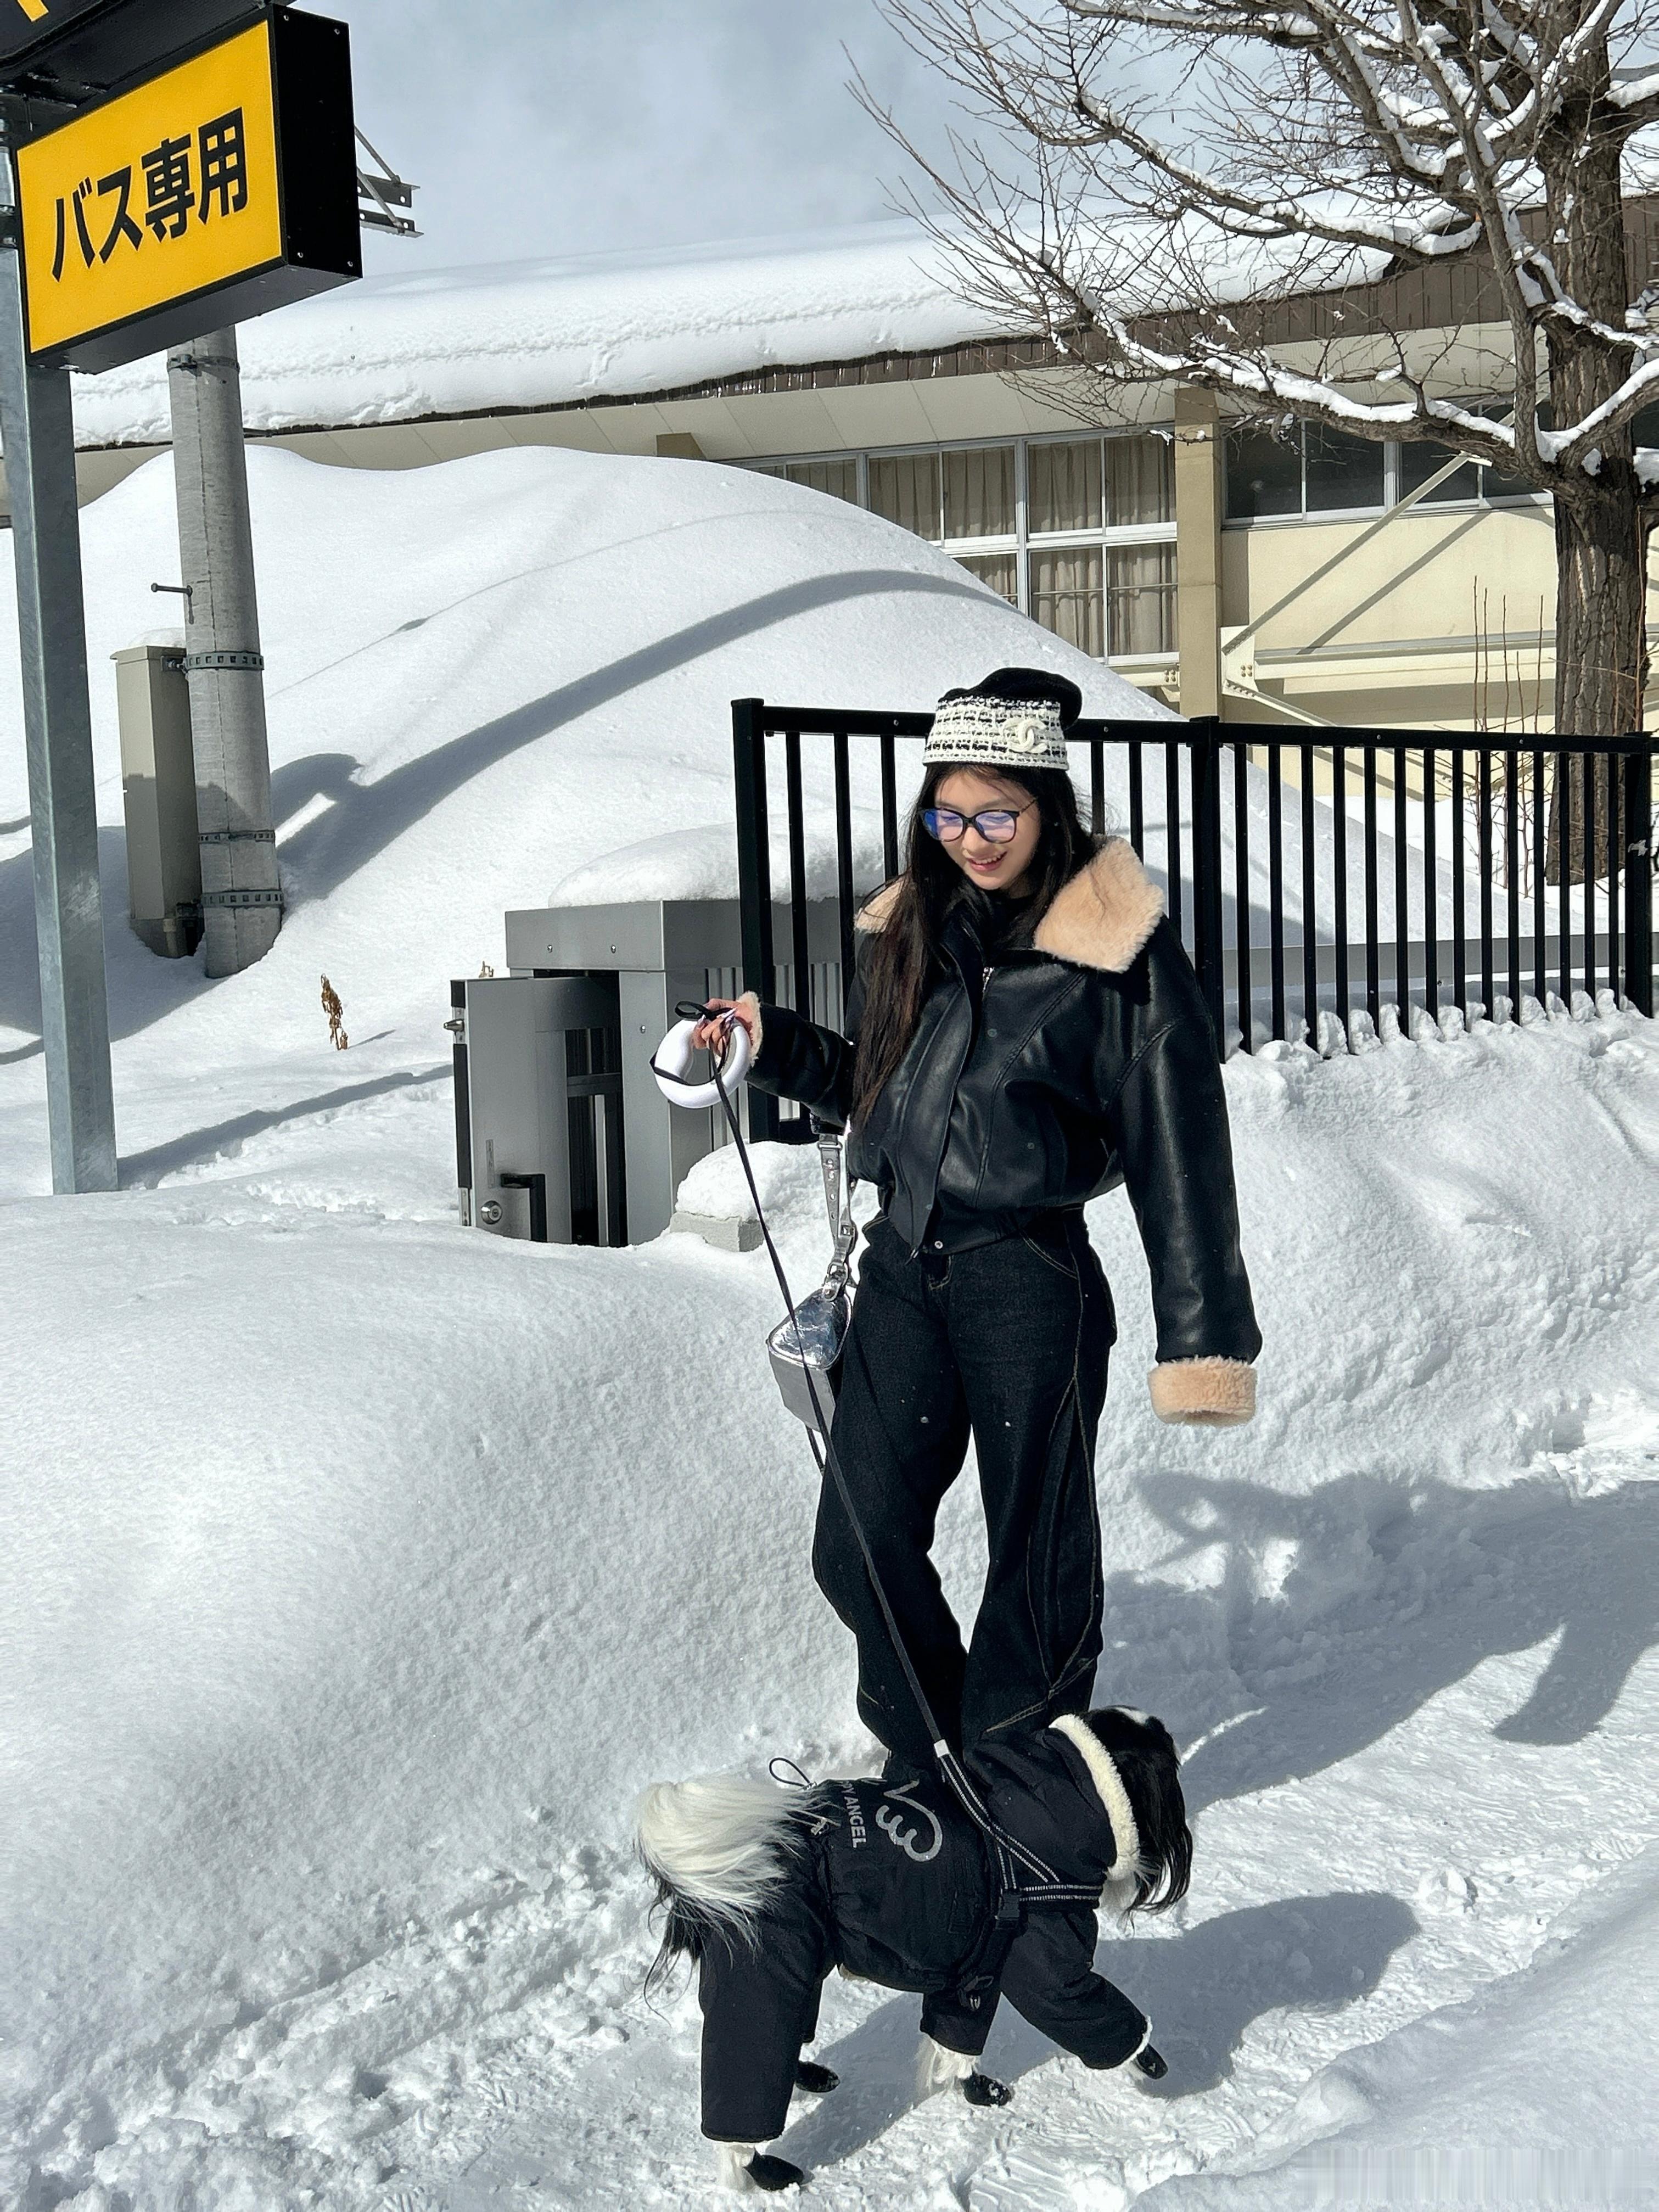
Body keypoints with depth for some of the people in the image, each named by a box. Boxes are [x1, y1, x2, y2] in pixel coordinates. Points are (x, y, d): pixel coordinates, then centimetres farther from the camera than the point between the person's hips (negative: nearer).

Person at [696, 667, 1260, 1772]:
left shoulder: (1121, 950, -9)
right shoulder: (911, 926, 8)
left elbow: (1181, 1151, -9)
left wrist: (1205, 1338, -13)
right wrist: (775, 1044, 4)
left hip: (1031, 1283, -5)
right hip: (903, 1271, 6)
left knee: (1035, 1558, 8)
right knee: (860, 1548, 9)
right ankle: (929, 1761, 32)